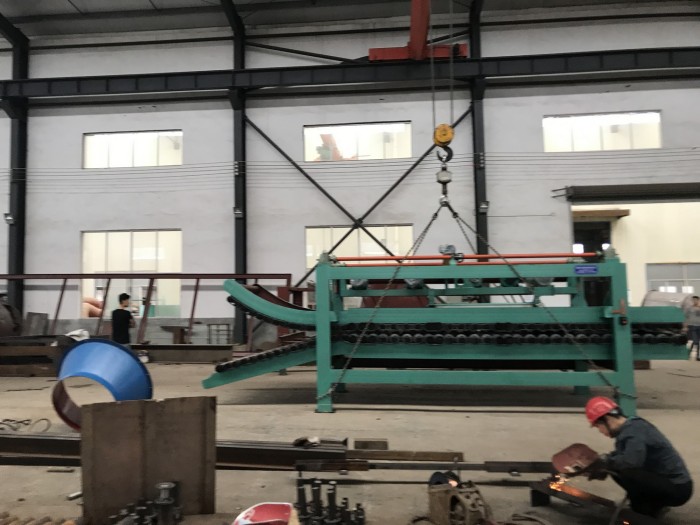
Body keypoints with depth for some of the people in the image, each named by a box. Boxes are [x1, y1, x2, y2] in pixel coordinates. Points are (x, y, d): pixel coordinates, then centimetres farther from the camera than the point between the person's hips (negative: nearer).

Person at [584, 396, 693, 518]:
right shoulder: (631, 427, 7)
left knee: (622, 470, -28)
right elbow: (620, 456, 16)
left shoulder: (633, 431, -22)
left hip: (676, 489, -10)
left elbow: (631, 461, -38)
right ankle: (653, 505, 14)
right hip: (671, 484, 10)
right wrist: (598, 466, 3)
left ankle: (643, 512, -6)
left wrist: (606, 461, -21)